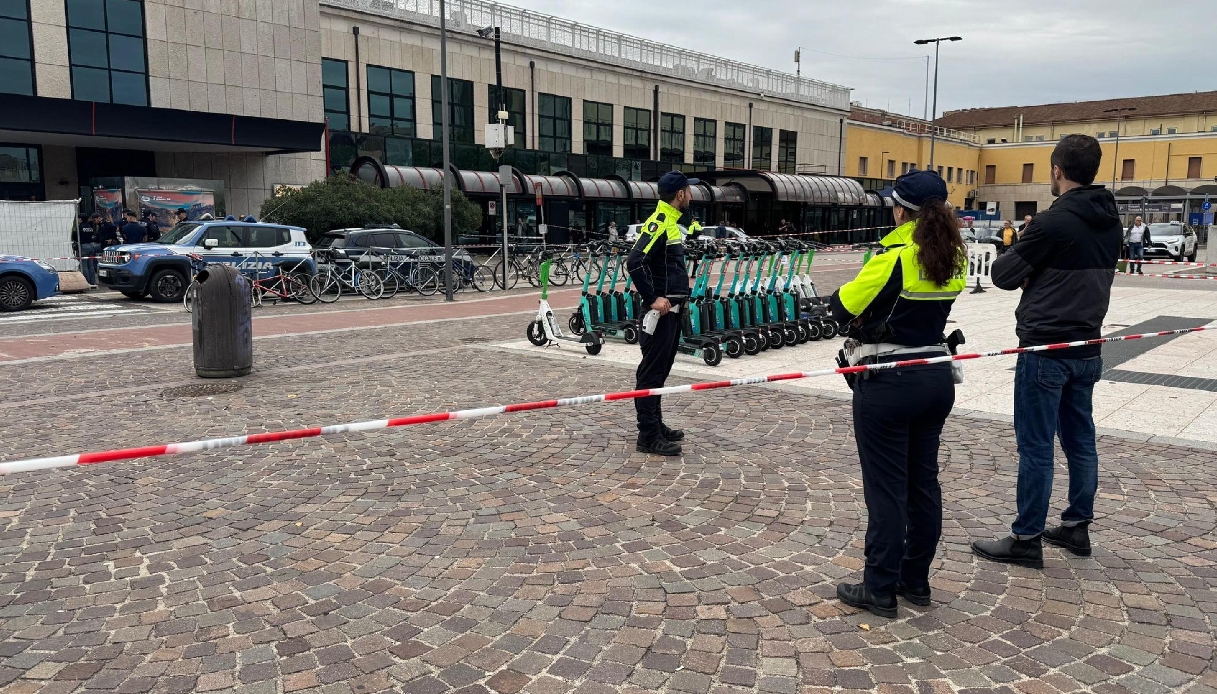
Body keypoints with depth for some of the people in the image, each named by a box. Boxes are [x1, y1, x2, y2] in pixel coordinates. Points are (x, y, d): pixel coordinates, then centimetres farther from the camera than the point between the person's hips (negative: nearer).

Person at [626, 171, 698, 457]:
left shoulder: (671, 223, 16)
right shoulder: (658, 223, -15)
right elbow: (634, 262, -26)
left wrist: (680, 296, 14)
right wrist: (653, 299, -23)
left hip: (671, 309, 10)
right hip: (660, 311, -10)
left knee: (660, 370, 17)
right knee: (652, 372, -6)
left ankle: (656, 425, 27)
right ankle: (648, 436, -2)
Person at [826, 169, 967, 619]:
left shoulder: (894, 256, -18)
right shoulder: (953, 258, 4)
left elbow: (843, 306, -15)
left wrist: (843, 294, 6)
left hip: (888, 384, -7)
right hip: (936, 378, 7)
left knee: (886, 488, 1)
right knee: (923, 481, 15)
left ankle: (880, 590, 11)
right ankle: (916, 580, 28)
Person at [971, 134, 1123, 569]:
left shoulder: (1053, 222, -17)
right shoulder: (1110, 222, 8)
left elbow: (1003, 275, -11)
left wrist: (1023, 262, 8)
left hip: (1045, 350, -8)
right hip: (1086, 348, 8)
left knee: (1035, 447, -1)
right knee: (1080, 441, 15)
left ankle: (1027, 540, 6)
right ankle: (1076, 527, 27)